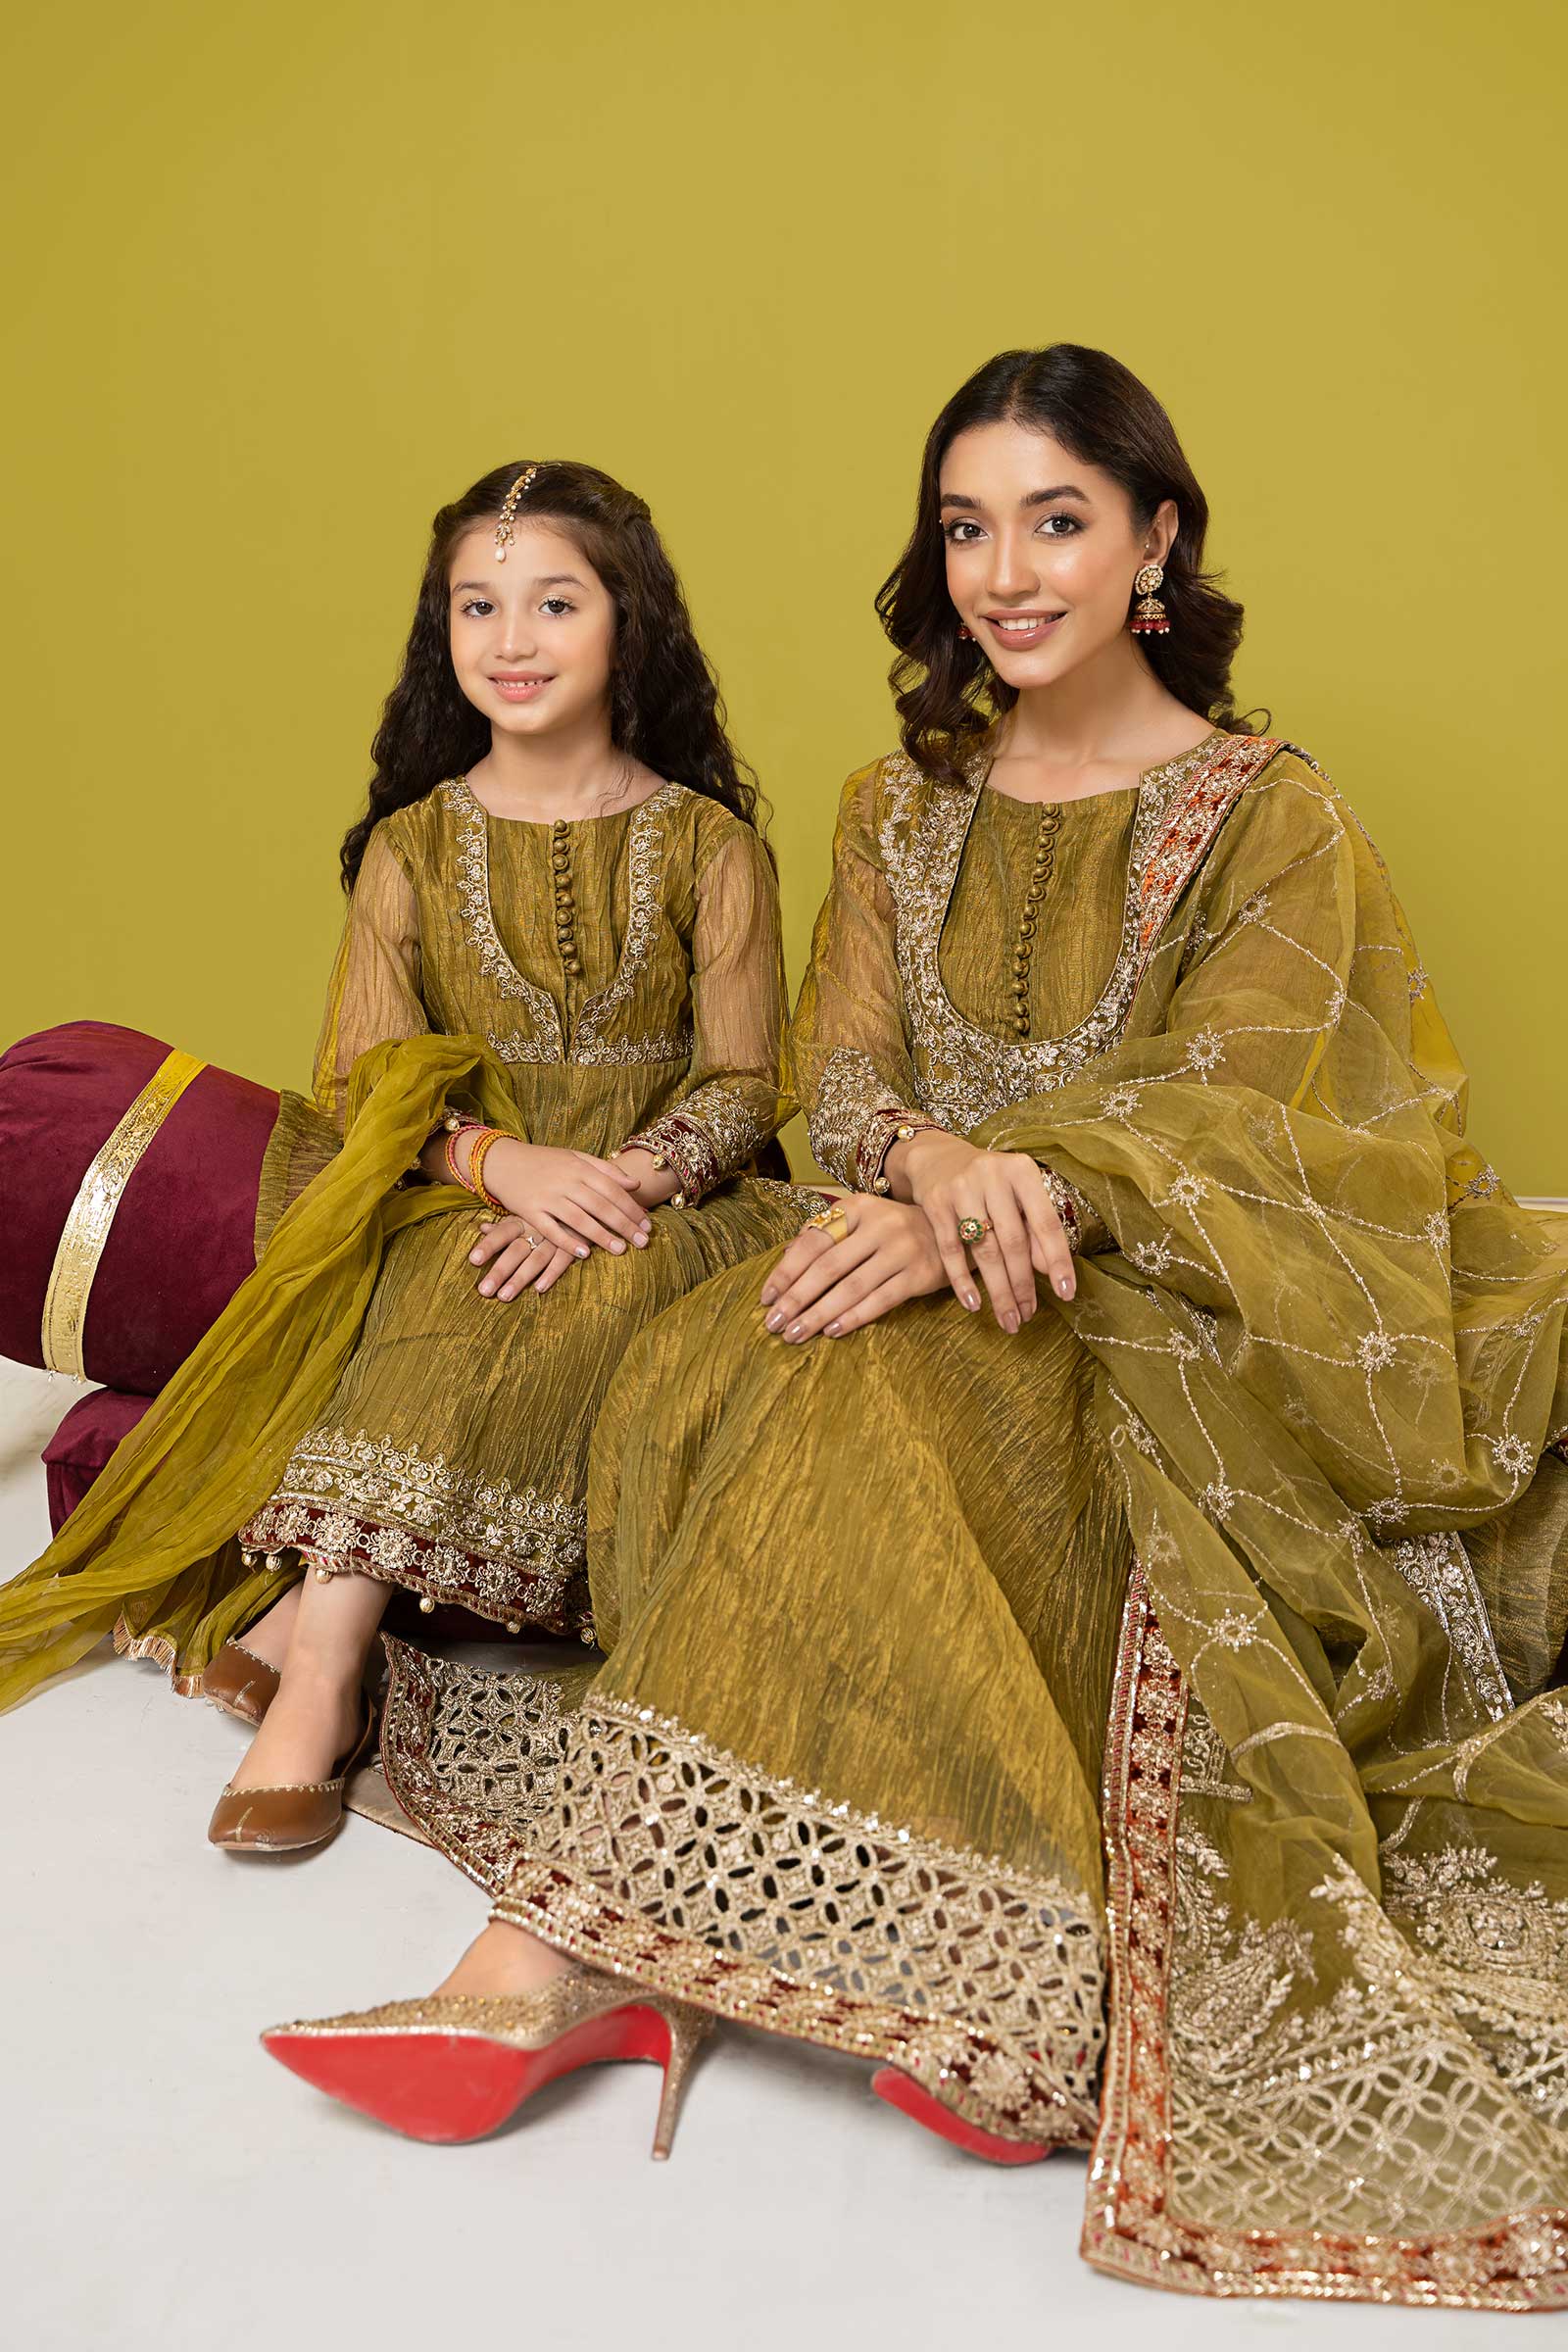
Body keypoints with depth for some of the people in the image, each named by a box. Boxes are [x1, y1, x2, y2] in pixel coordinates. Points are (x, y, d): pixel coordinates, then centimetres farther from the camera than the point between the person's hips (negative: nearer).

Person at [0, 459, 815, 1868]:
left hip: (658, 1199, -1)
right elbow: (363, 1083, 1)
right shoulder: (410, 847, 8)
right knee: (467, 1284, -33)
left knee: (579, 1295, -34)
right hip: (454, 1194, 1)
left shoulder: (709, 845, 4)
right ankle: (325, 1671, -32)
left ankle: (313, 1626, -33)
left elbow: (742, 1086, 0)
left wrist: (618, 1183, -20)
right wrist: (499, 1158, -20)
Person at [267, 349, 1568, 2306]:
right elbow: (838, 1076, 4)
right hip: (925, 1272, 4)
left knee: (864, 1389, -35)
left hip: (1167, 1314, -4)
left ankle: (567, 1946, -32)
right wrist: (934, 1155, -23)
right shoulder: (901, 809, 14)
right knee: (703, 1379, -29)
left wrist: (971, 1220, -29)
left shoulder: (1273, 817, 1)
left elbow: (1215, 1117, -11)